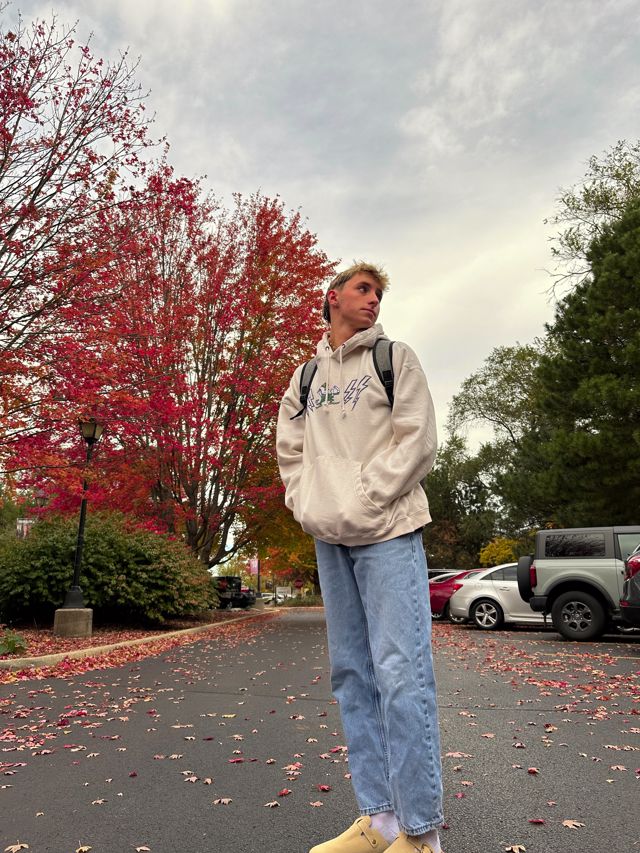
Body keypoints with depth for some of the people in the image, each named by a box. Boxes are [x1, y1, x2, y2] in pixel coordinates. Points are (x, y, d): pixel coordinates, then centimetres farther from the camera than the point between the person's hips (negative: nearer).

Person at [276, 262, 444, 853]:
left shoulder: (395, 357, 6)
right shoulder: (305, 376, 18)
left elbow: (418, 442, -5)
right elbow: (290, 451, 18)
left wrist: (360, 504, -13)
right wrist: (308, 506, 0)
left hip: (387, 532, -5)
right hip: (330, 539, 5)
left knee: (401, 674, -8)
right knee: (353, 675, 8)